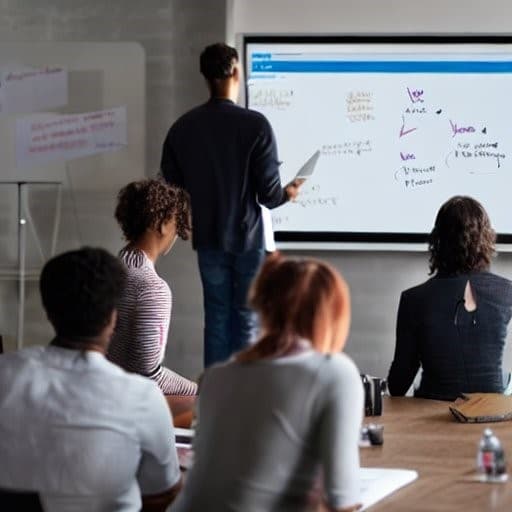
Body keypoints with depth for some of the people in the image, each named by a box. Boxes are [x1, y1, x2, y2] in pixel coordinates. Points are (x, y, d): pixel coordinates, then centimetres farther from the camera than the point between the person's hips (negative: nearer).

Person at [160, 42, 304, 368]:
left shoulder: (183, 127, -2)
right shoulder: (255, 125, -15)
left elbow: (170, 188, 1)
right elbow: (269, 194, -15)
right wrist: (288, 194, 8)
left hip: (208, 239, 4)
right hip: (249, 237, -4)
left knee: (217, 317, 12)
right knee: (246, 319, 5)